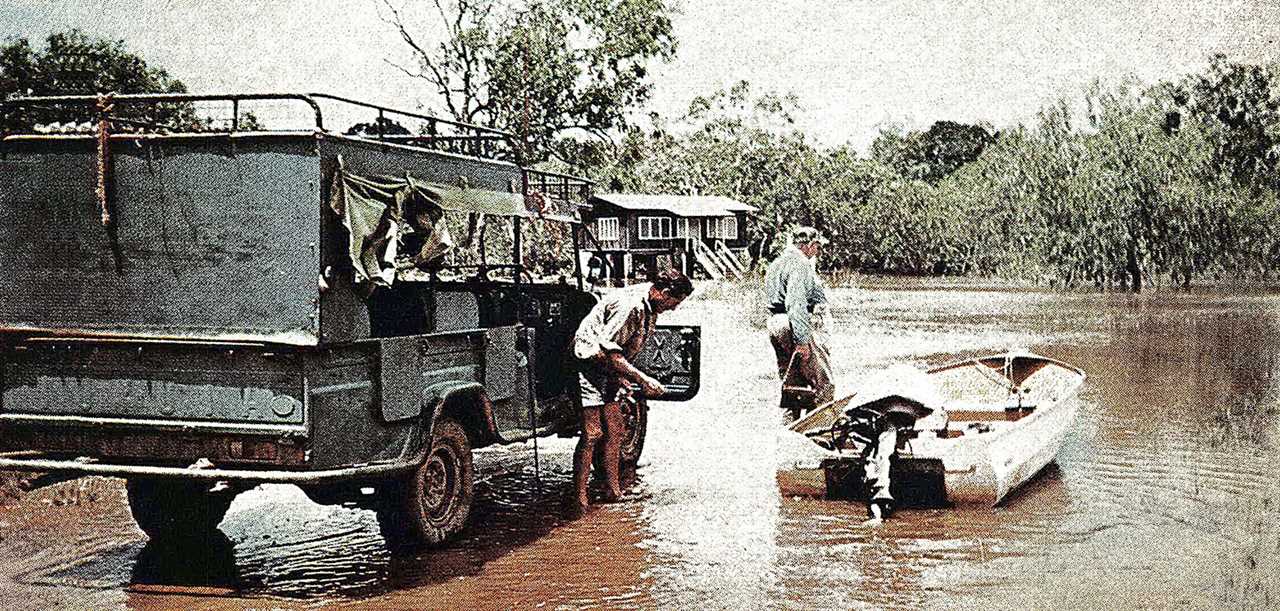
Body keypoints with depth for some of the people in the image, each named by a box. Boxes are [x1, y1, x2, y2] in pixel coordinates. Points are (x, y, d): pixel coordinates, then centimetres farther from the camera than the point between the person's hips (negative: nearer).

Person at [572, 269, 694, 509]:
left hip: (608, 373, 10)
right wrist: (643, 380, -26)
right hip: (588, 367, -10)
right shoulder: (629, 306, -26)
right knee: (592, 433, -12)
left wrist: (622, 380, 8)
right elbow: (609, 352, -28)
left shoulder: (649, 307, 5)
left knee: (614, 432, 10)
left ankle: (613, 490, 17)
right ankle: (579, 497, -8)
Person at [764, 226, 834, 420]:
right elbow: (795, 304, -23)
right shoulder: (798, 265, -13)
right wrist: (802, 339, -25)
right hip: (796, 326, -10)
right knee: (823, 382, -6)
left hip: (775, 326, 10)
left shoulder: (777, 264, 20)